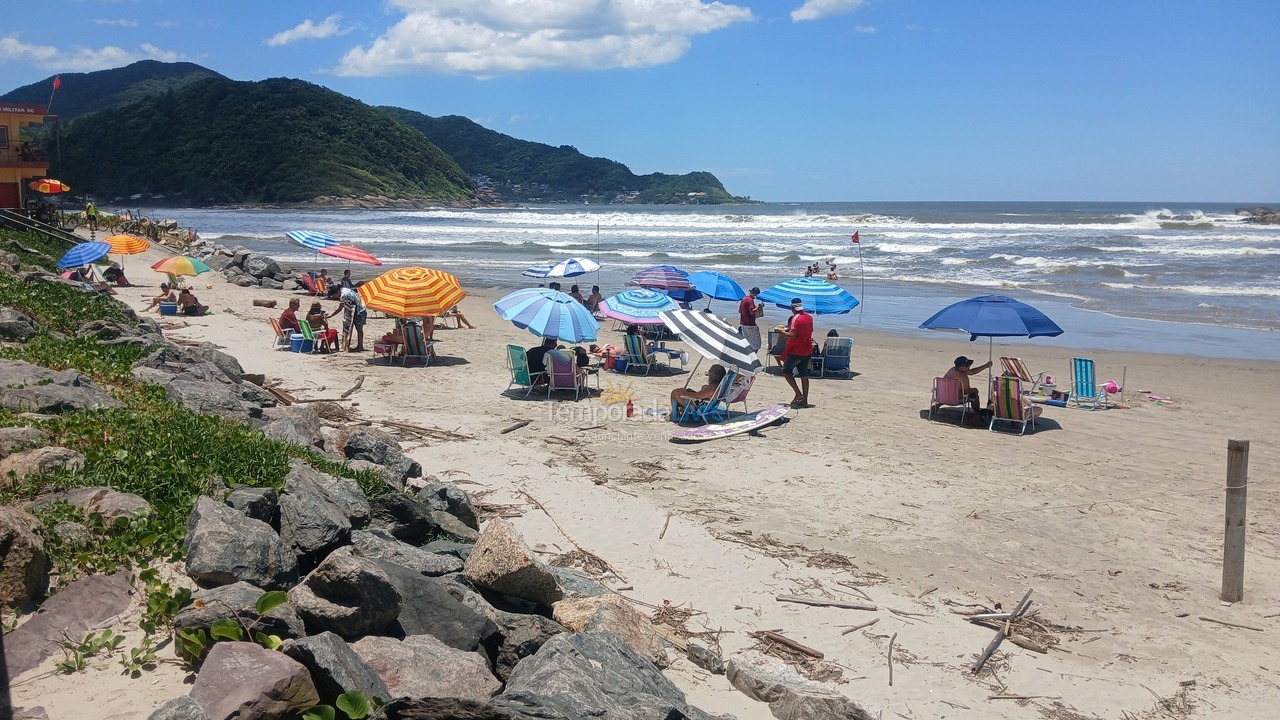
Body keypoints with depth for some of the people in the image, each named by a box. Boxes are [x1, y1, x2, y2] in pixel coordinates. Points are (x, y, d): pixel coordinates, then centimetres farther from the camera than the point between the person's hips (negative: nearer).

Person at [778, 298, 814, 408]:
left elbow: (792, 336, -25)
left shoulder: (795, 319, -17)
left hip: (796, 351, -8)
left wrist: (782, 331, -8)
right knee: (804, 375, 11)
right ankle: (804, 401, 12)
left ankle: (798, 394, -5)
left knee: (786, 371, 5)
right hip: (808, 351, 8)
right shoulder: (809, 317, 7)